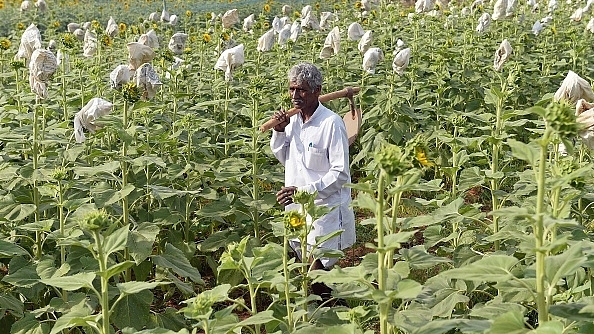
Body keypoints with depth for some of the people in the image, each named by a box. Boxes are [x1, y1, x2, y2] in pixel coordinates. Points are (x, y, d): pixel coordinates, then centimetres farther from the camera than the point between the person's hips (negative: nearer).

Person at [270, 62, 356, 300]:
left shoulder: (331, 123, -16)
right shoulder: (292, 121, 7)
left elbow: (340, 173, -18)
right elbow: (285, 159, 19)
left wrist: (304, 191, -24)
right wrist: (279, 132, 1)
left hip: (324, 210, -7)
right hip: (297, 209, 7)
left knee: (318, 270, -5)